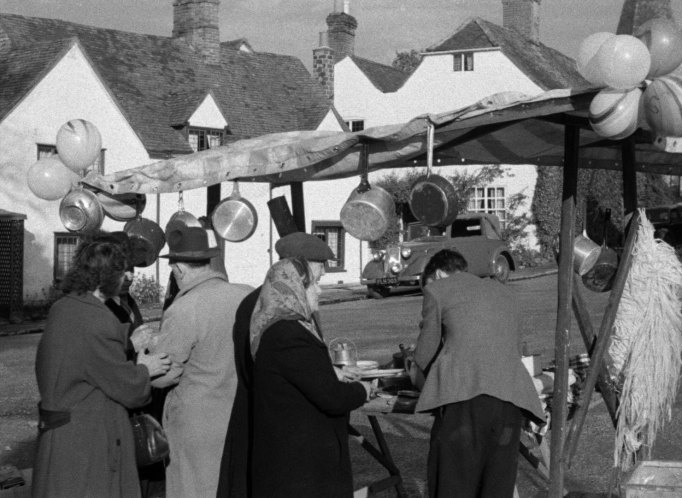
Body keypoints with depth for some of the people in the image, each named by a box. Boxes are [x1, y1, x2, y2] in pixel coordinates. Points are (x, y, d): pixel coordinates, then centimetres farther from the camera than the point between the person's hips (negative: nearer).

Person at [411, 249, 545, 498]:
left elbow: (425, 352, 15)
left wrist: (417, 372, 37)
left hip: (463, 395, -5)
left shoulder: (437, 289, 14)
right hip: (511, 399, 5)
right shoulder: (505, 293, 29)